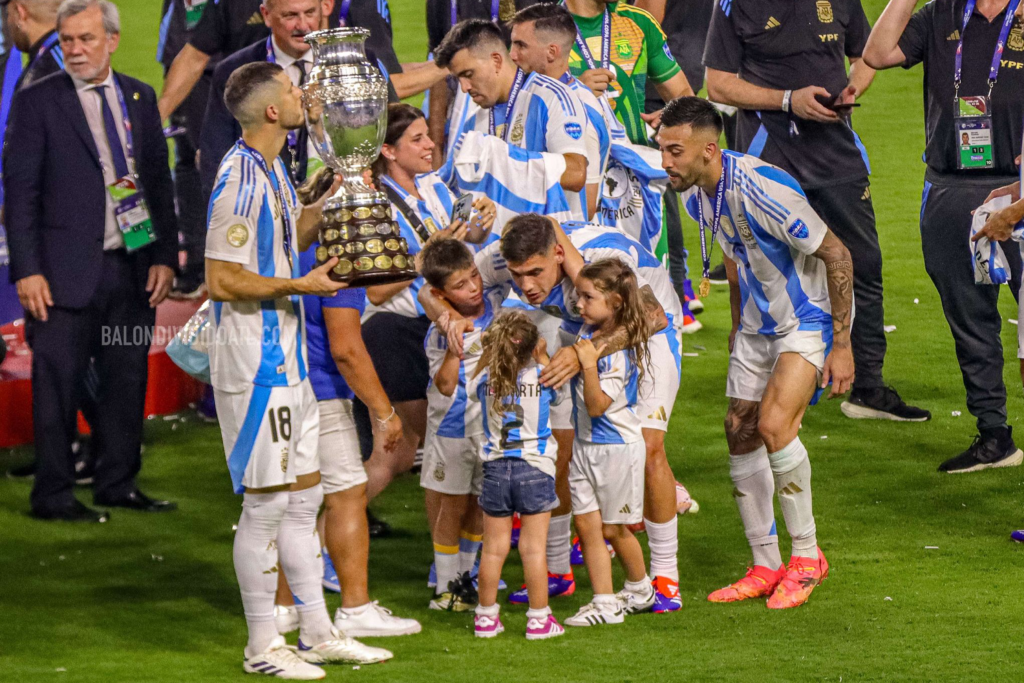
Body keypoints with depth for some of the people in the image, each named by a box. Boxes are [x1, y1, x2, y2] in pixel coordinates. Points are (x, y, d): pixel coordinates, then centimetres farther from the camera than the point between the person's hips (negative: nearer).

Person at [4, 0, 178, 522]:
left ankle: (118, 484, 20)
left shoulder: (140, 99, 11)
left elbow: (159, 181, 14)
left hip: (132, 268, 5)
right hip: (65, 272, -5)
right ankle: (53, 495, 4)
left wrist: (165, 256, 6)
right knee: (57, 384, -2)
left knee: (127, 379, 10)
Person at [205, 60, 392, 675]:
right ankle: (262, 647, 4)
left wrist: (331, 199, 13)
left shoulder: (272, 169, 12)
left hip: (286, 356, 10)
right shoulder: (240, 179, -19)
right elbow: (222, 280, -21)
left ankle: (318, 634, 22)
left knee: (304, 495, 14)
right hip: (253, 359, -10)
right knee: (266, 502, -4)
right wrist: (301, 286, -16)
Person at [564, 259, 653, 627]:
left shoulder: (621, 350, -21)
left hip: (617, 446, -8)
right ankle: (604, 603, 4)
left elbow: (597, 405, -25)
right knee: (587, 525, 2)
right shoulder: (588, 331, 3)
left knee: (614, 528, 6)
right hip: (584, 444, 8)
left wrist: (589, 364, -31)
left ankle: (640, 589, 29)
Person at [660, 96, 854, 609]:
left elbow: (836, 255, -24)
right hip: (758, 324, 8)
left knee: (774, 423, -22)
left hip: (810, 317, -8)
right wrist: (737, 327, 21)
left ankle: (807, 555, -6)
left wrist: (841, 345, -21)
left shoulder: (762, 188, -30)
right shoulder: (695, 194, -4)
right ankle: (766, 566, 13)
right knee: (741, 432, 3)